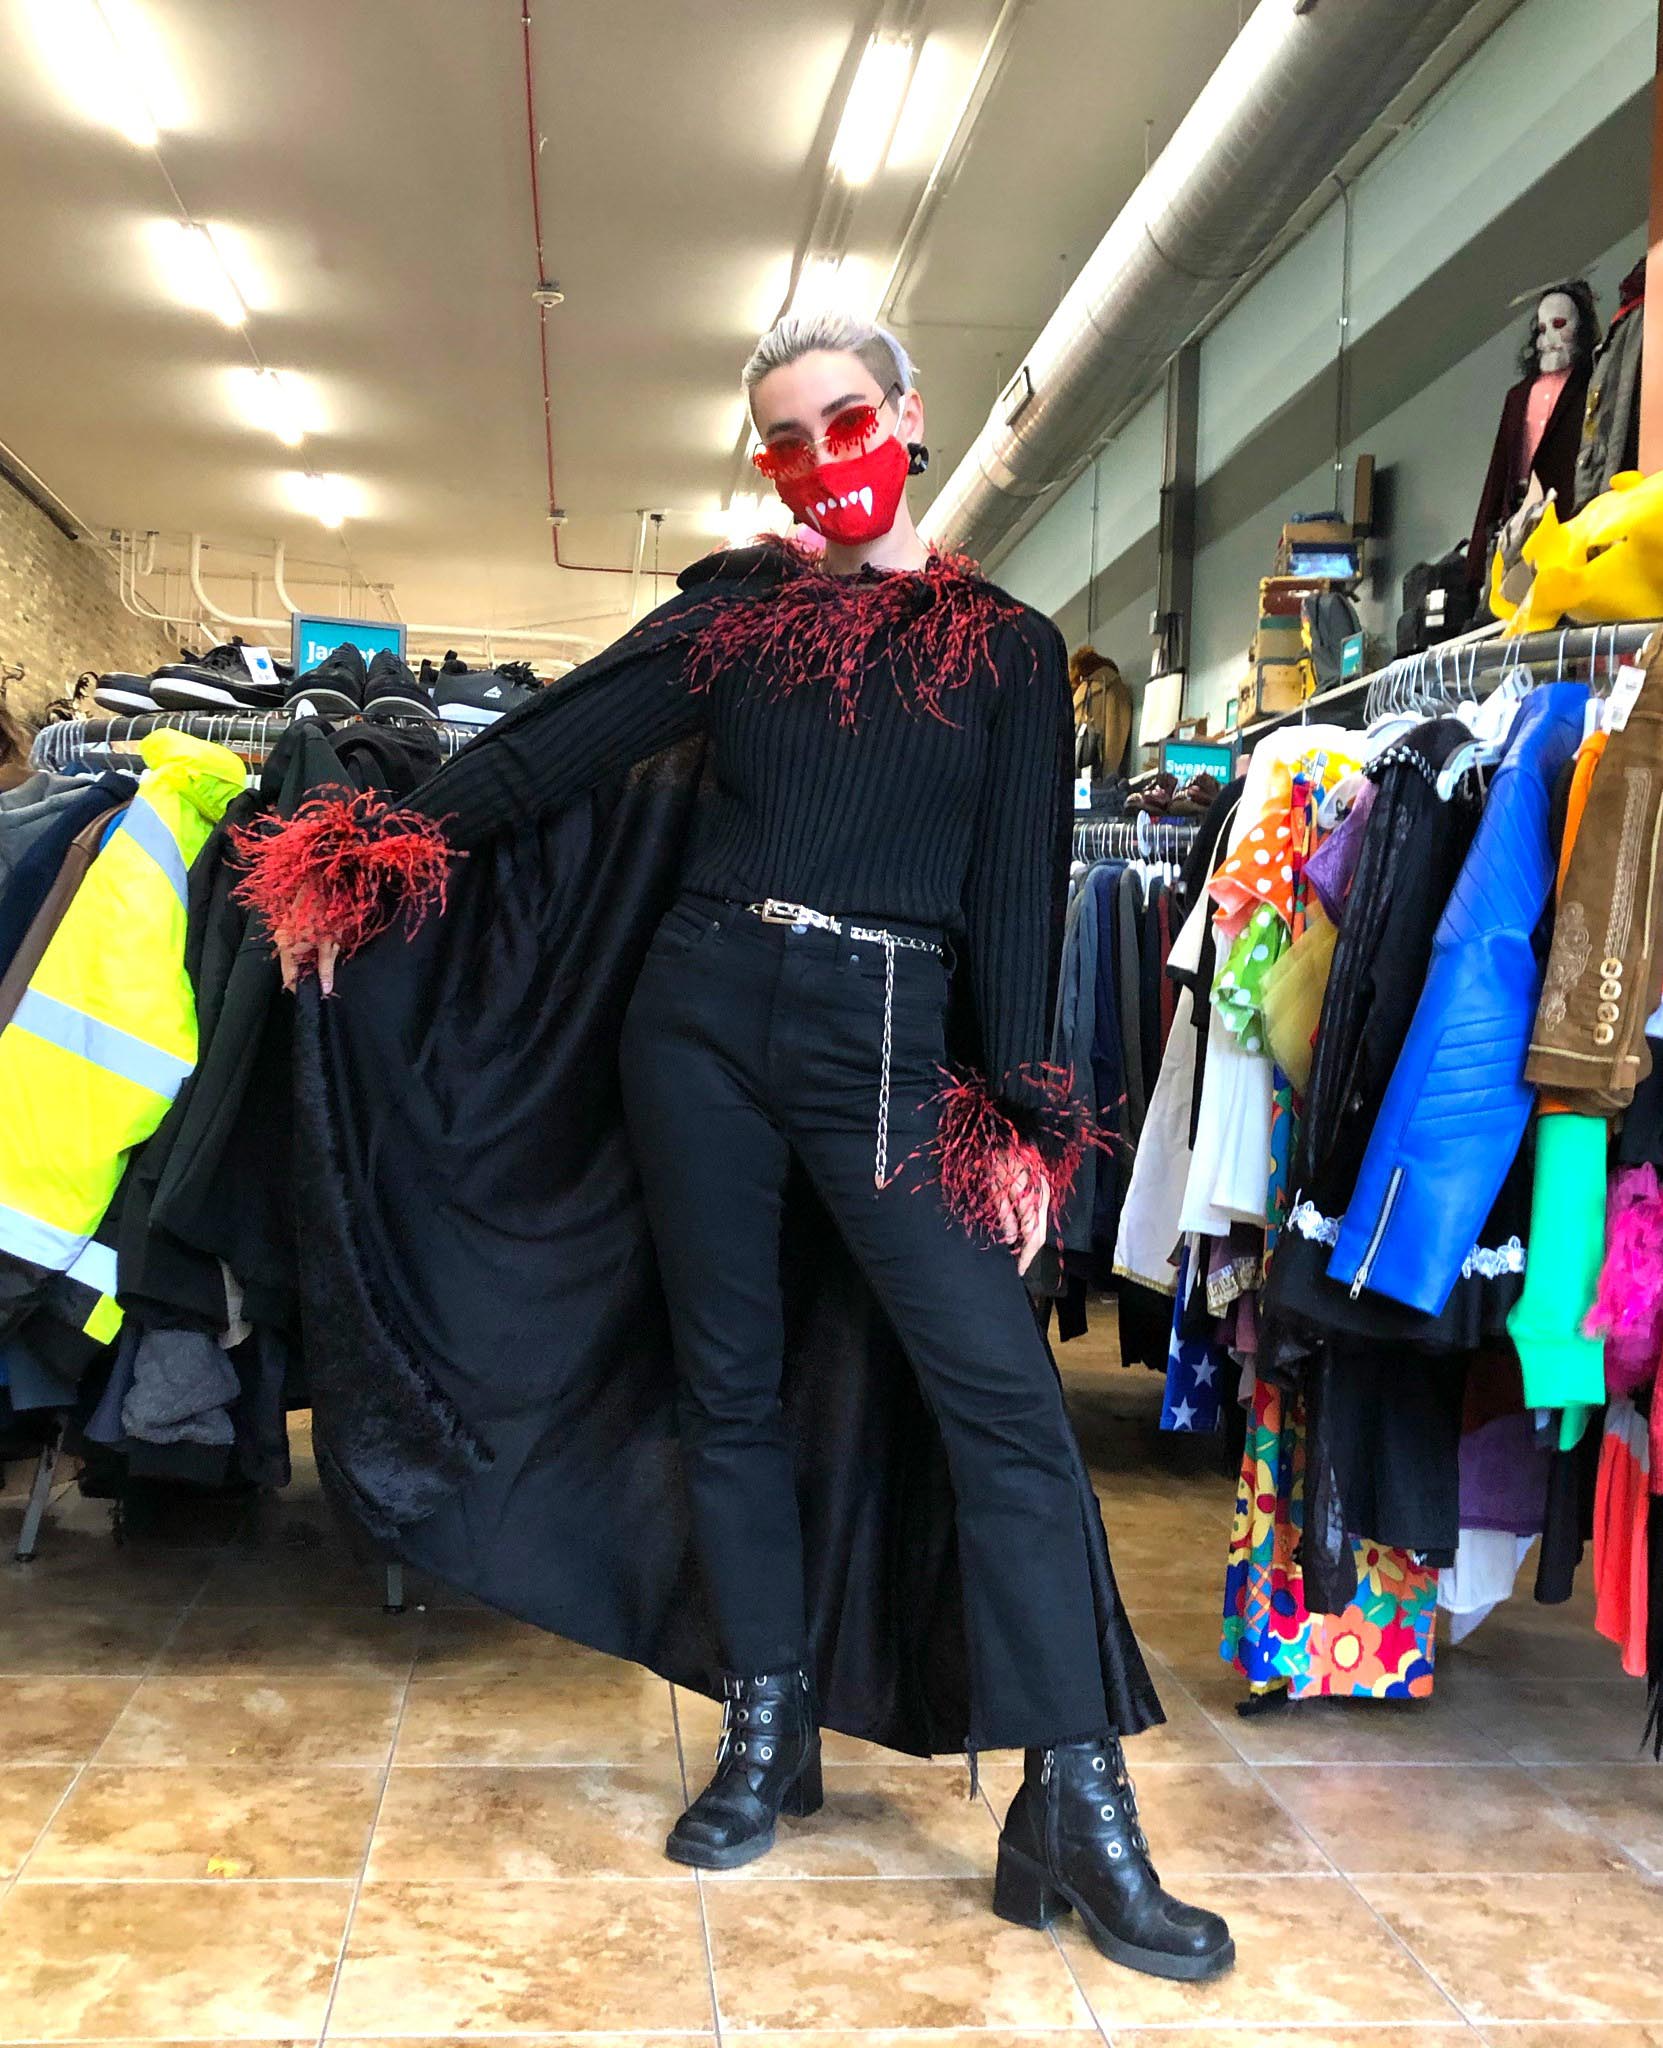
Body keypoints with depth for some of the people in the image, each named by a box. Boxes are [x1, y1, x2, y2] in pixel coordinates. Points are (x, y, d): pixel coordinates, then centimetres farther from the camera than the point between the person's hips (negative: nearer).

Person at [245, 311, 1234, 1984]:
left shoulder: (1006, 649, 6)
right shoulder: (735, 607, 9)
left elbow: (1017, 893, 1)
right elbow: (548, 751, 6)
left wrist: (1025, 1121, -4)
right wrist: (370, 866, 0)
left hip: (883, 1044, -2)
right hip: (702, 1018, 2)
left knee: (1003, 1394, -10)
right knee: (728, 1380, 8)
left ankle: (1077, 1814, -3)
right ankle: (767, 1738, 24)